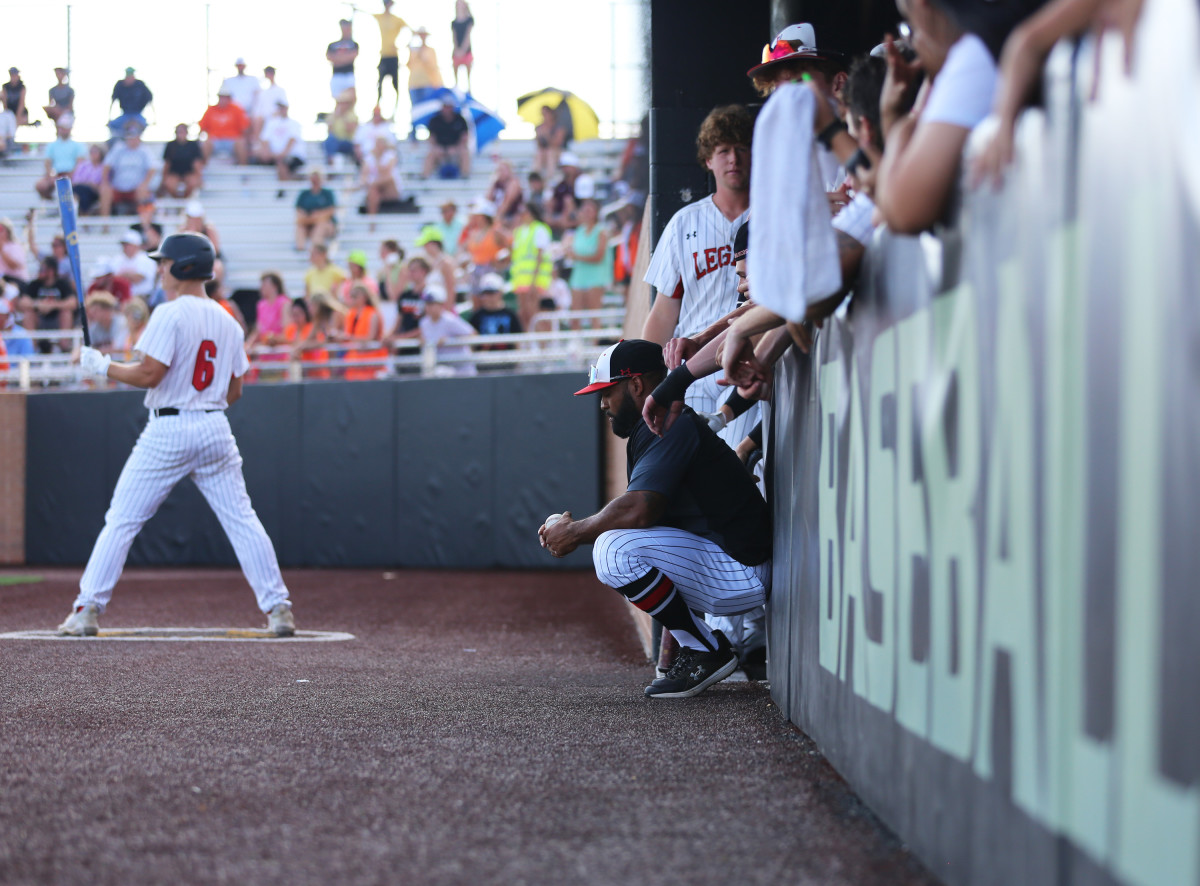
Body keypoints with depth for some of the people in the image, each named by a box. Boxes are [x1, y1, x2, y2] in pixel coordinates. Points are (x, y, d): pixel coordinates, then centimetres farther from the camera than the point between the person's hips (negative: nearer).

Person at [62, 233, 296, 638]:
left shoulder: (170, 315, -11)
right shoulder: (227, 322, 10)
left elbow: (149, 375, -17)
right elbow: (234, 391, 13)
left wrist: (102, 366, -3)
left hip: (168, 432, -5)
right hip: (216, 429, 5)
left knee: (121, 520, 0)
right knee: (242, 520, 7)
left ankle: (87, 608, -2)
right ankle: (278, 608, 1)